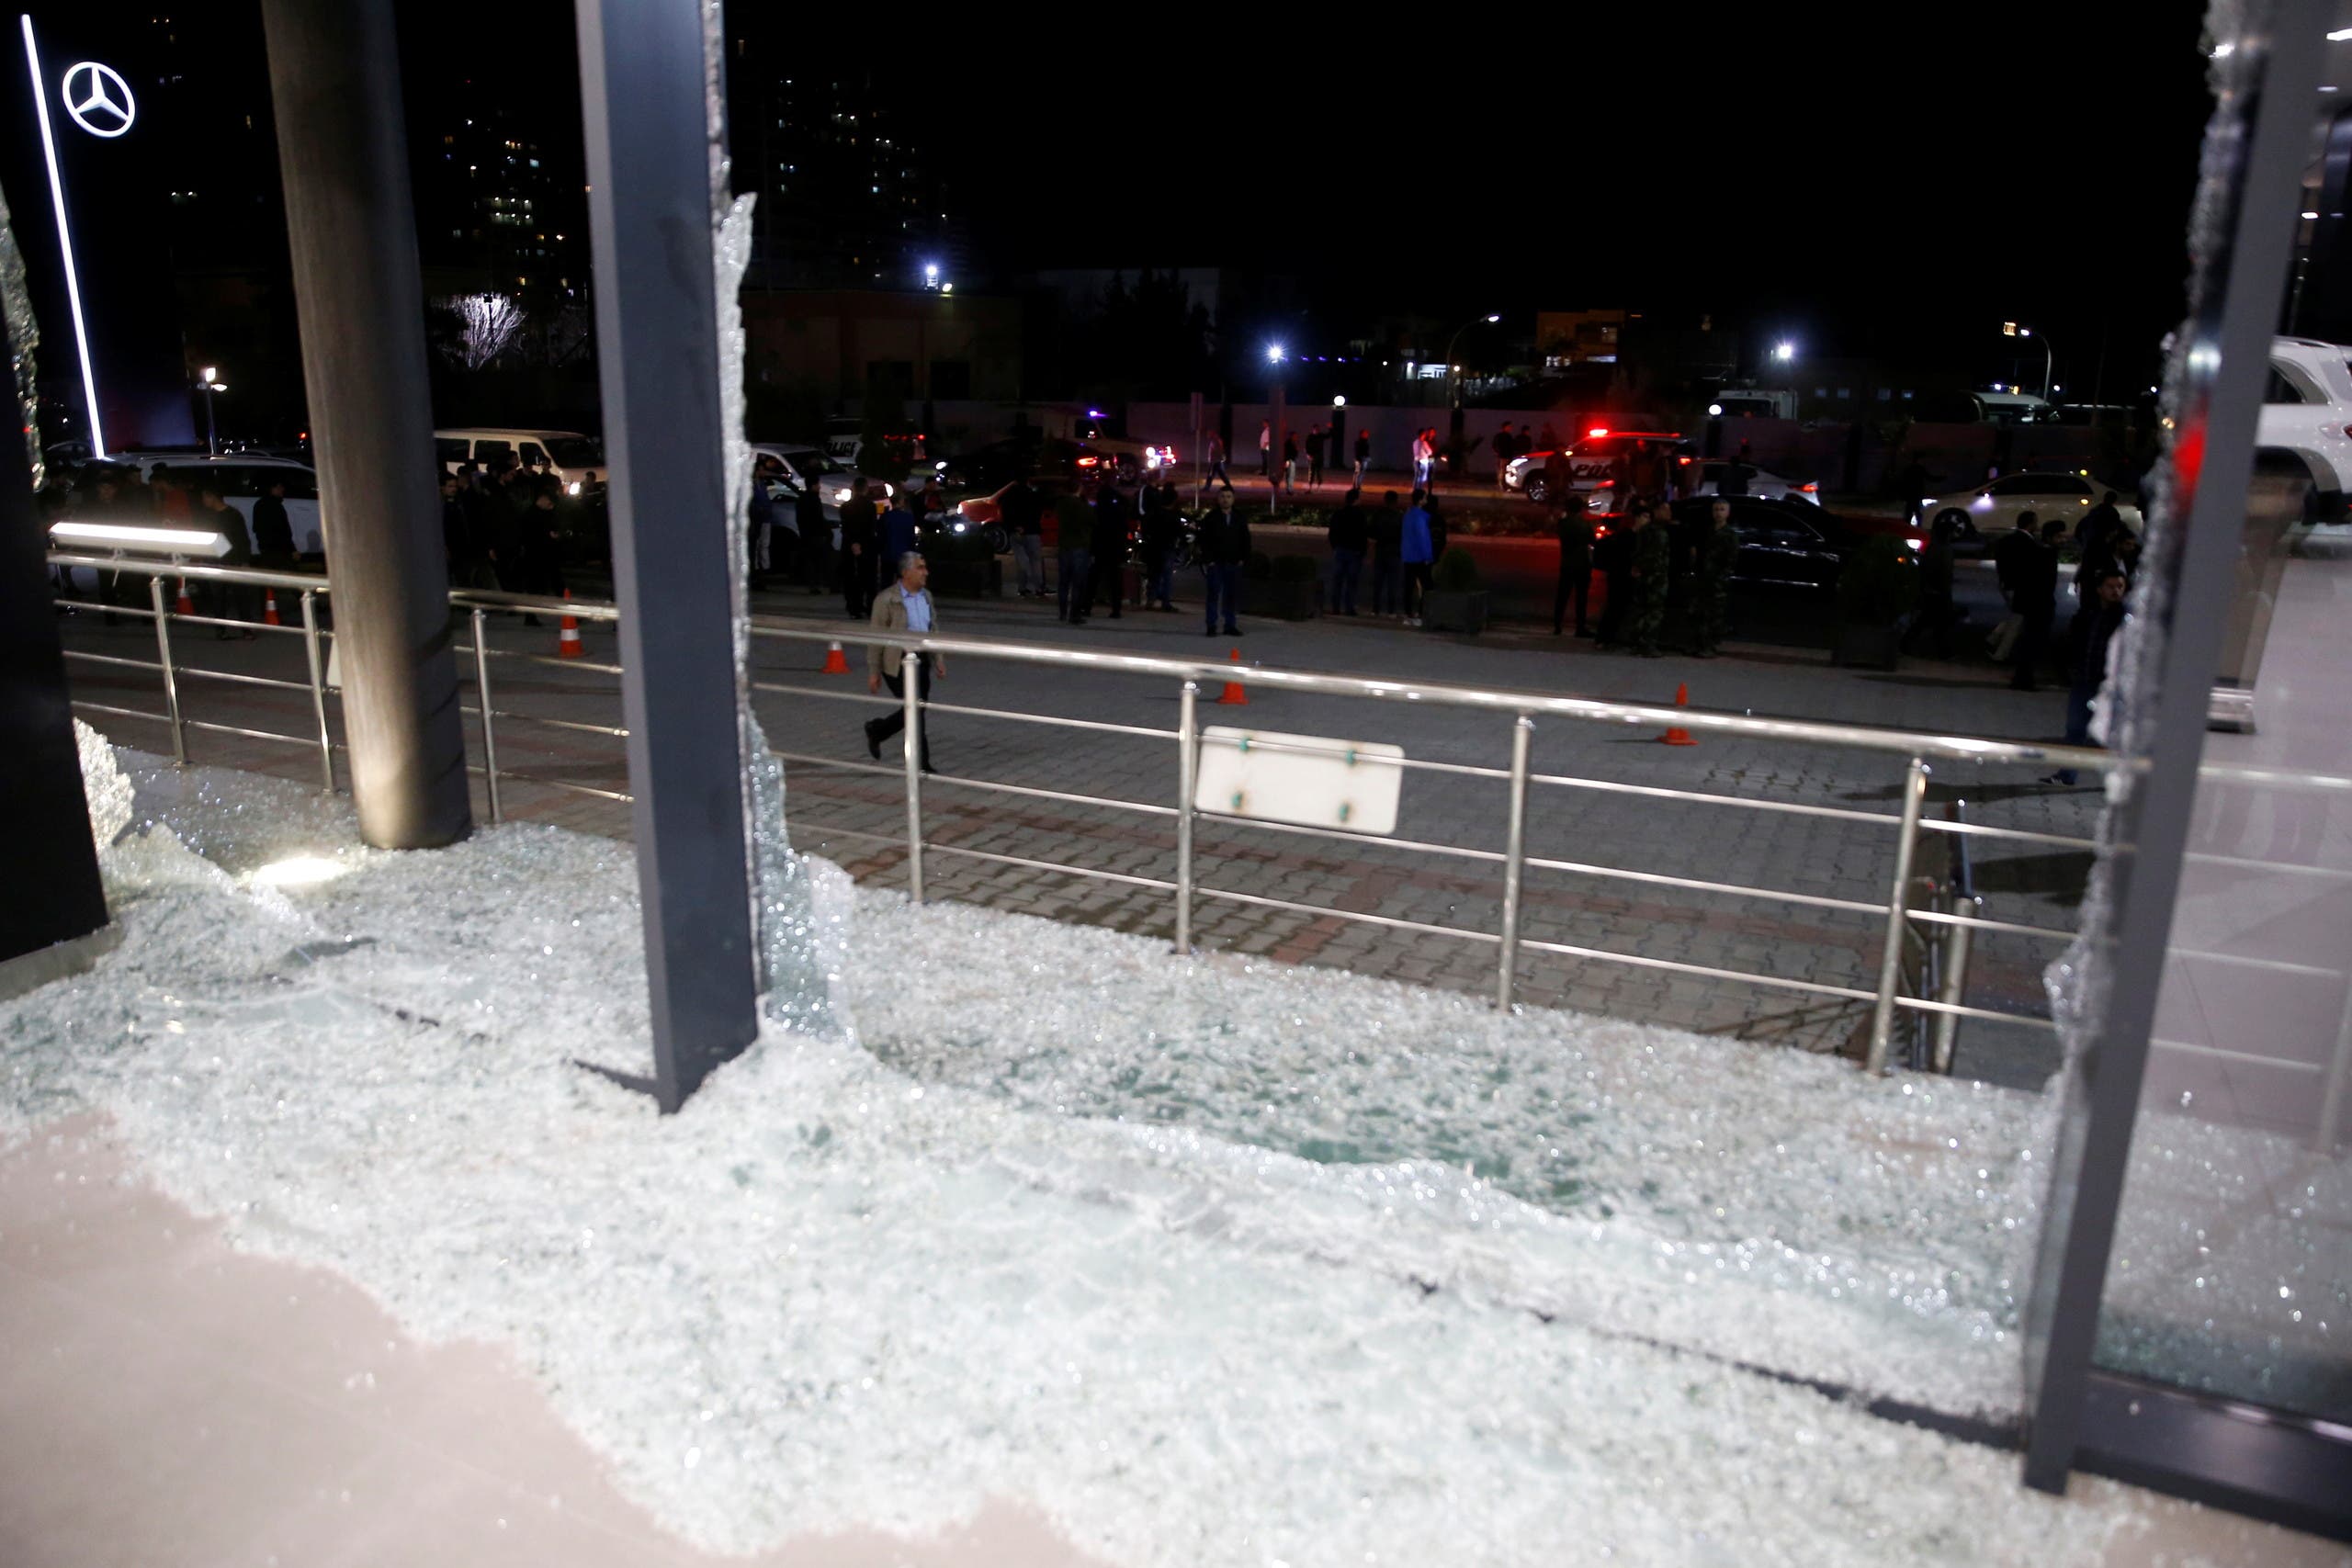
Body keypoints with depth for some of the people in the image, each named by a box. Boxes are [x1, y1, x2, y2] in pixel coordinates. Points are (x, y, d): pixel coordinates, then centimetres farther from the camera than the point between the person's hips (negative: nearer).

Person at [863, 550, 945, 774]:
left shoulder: (926, 596, 9)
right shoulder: (887, 599, -10)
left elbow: (934, 629, 17)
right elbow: (876, 638, -8)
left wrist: (939, 660, 9)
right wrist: (873, 672, -8)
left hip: (921, 661, 7)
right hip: (898, 663, -7)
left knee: (916, 709, 10)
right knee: (915, 709, -8)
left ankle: (876, 731, 34)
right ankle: (921, 762, 4)